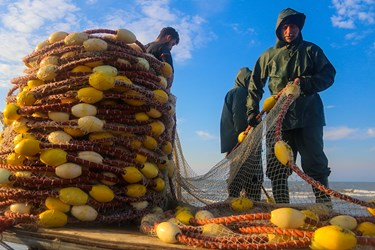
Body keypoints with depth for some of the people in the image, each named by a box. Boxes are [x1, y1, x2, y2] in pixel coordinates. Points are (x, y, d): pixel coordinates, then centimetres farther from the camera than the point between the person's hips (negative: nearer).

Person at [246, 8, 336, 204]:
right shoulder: (268, 55, 17)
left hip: (308, 116, -2)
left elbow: (329, 75, 4)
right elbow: (254, 85, 15)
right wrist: (252, 111, 4)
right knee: (277, 167, 0)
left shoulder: (311, 50, 14)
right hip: (279, 118, 2)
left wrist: (305, 83, -14)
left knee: (314, 163, -4)